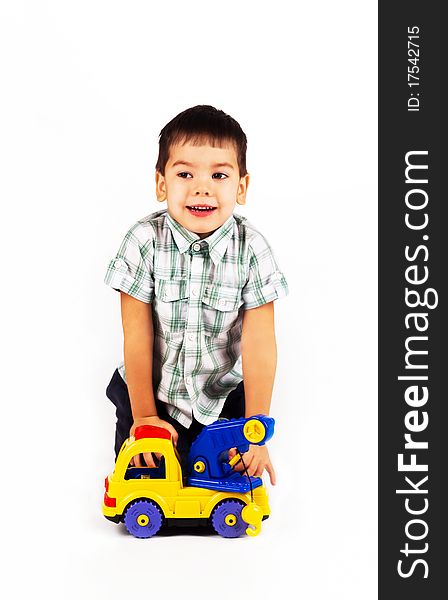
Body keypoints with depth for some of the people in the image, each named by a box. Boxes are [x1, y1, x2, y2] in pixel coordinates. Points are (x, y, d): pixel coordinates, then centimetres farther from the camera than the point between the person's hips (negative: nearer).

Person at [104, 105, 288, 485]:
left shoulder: (252, 249, -16)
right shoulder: (145, 241, -17)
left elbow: (259, 342, -15)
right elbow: (137, 336, -13)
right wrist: (143, 416, -10)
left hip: (224, 395, 1)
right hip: (150, 389, 0)